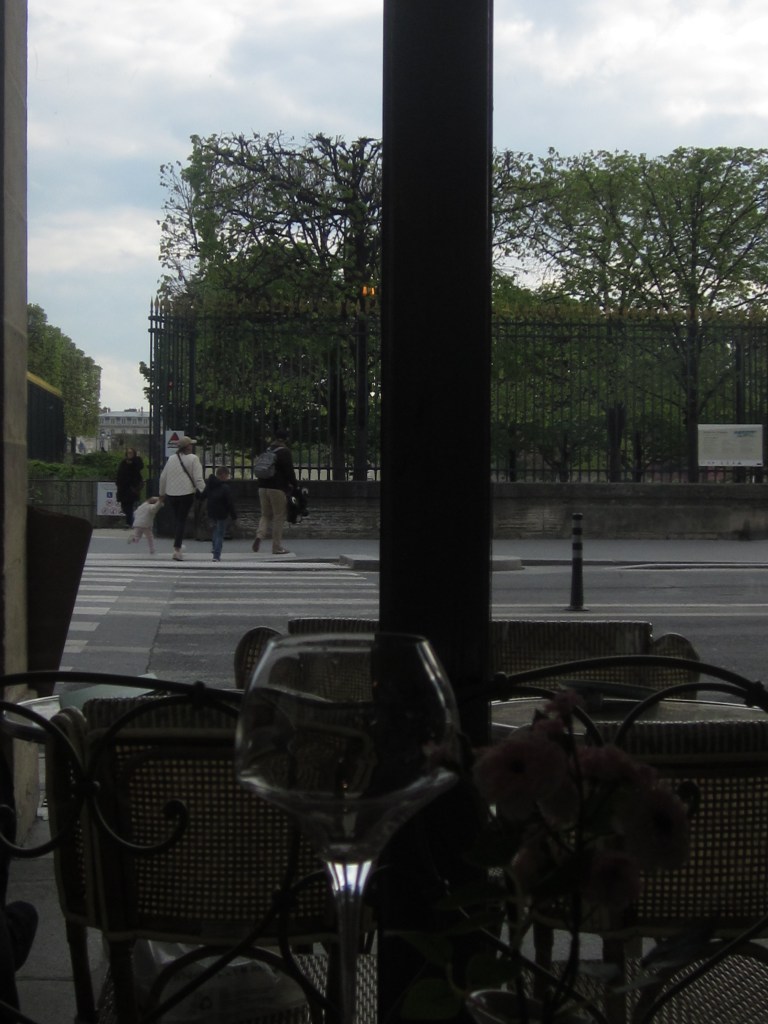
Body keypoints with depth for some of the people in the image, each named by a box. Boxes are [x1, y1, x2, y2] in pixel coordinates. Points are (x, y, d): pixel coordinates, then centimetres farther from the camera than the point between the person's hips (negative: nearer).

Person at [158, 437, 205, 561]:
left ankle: (177, 547, 24)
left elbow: (163, 477, 13)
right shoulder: (193, 459, -8)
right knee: (182, 520, -1)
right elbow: (198, 478, -13)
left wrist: (162, 493, 24)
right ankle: (177, 548, -10)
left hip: (171, 494, 5)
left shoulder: (171, 459, 8)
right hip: (186, 494, -4)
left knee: (176, 519, 18)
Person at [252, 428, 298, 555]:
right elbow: (289, 471, -11)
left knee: (266, 515, 15)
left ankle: (260, 535, -11)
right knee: (279, 517, 1)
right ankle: (277, 547, 1)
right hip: (278, 488, -6)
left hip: (263, 487, 6)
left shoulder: (267, 451, 13)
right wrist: (295, 484, 2)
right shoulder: (285, 452, -7)